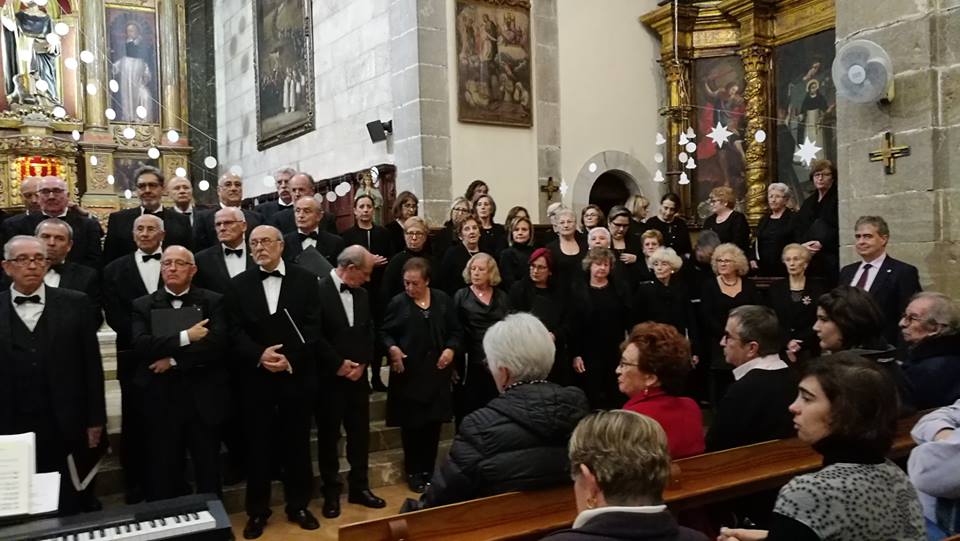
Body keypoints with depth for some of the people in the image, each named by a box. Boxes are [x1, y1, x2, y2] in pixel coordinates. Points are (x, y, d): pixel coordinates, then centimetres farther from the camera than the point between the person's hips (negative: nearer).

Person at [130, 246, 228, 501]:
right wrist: (185, 337, -17)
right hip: (161, 401, 1)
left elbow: (218, 342, -13)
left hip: (204, 400, -1)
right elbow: (141, 345, -10)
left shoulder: (213, 301, 3)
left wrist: (174, 359, -15)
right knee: (162, 475, 11)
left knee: (209, 475, 11)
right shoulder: (143, 305, 7)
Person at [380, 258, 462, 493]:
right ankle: (413, 472, 22)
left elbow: (456, 331, 9)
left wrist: (451, 349, -8)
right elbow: (384, 332, 1)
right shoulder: (398, 302, -5)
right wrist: (392, 348, -17)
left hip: (436, 372, 2)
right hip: (408, 373, -2)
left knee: (433, 423, 9)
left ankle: (429, 469, 25)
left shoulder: (442, 299, 2)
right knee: (411, 424, 6)